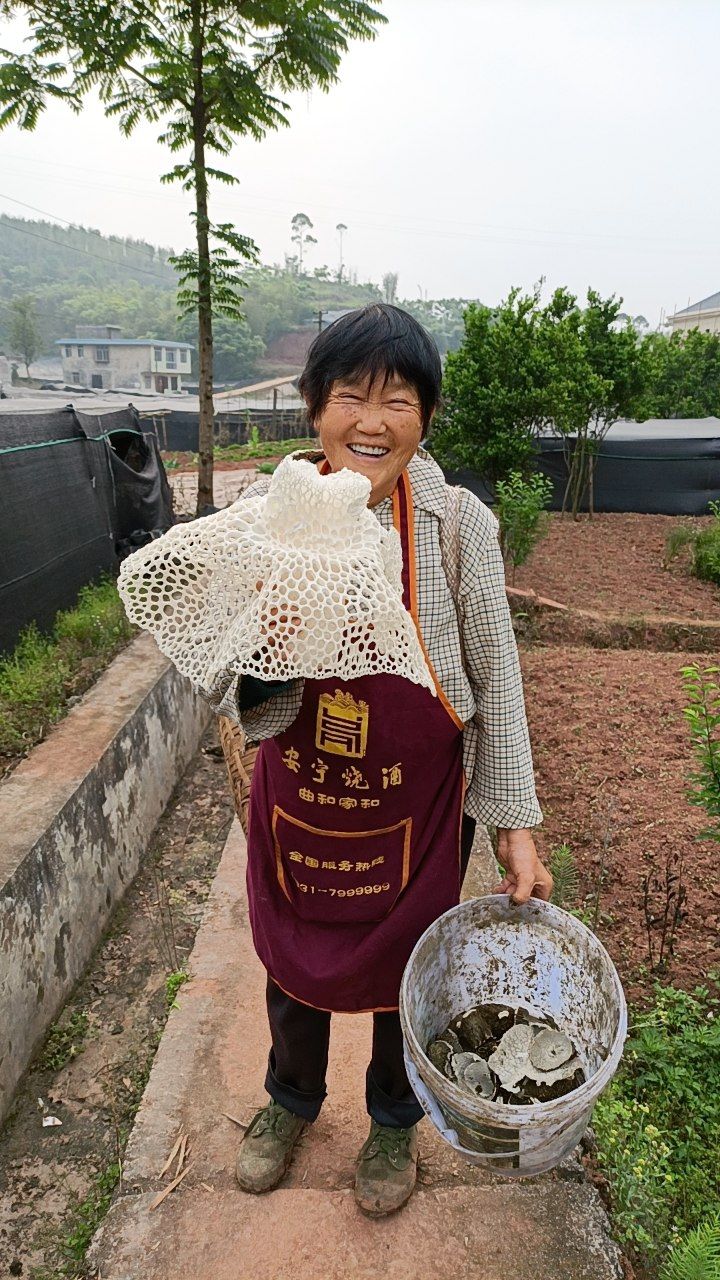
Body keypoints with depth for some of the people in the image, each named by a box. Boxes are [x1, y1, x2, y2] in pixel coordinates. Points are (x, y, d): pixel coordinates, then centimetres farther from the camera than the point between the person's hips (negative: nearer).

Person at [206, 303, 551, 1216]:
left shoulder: (460, 524, -16)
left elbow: (495, 679, -8)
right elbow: (222, 684, -8)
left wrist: (515, 822, -6)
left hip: (417, 805, -1)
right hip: (295, 794, 2)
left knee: (404, 967, 20)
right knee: (292, 957, 23)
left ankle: (393, 1120, 54)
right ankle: (292, 1098, 58)